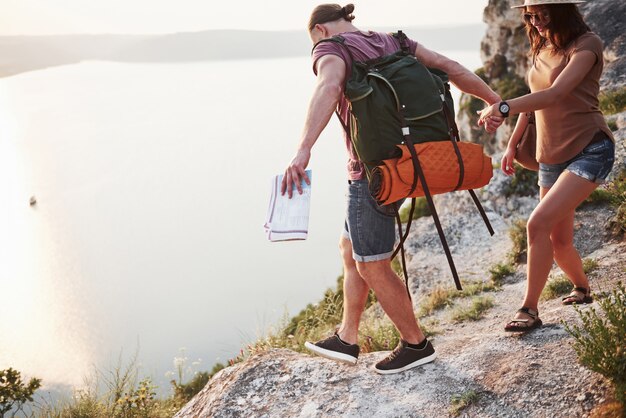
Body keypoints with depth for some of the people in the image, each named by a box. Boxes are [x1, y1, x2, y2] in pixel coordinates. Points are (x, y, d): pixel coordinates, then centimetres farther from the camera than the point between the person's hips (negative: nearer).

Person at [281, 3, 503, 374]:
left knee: (373, 266, 7)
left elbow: (329, 88, -32)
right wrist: (495, 101, 9)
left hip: (372, 172, -8)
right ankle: (347, 339, 29)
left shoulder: (332, 50, -9)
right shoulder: (391, 43, 12)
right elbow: (449, 67, 5)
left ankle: (416, 344, 21)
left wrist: (303, 150, -45)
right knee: (351, 249, 20)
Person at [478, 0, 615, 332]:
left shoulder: (586, 44, -11)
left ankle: (529, 309, -15)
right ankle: (582, 289, 37)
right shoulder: (541, 50, 13)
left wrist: (503, 107, -32)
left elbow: (555, 94, -25)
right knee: (559, 242, 10)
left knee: (538, 224, -23)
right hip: (551, 158, 7)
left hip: (589, 149, -7)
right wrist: (512, 145, 16)